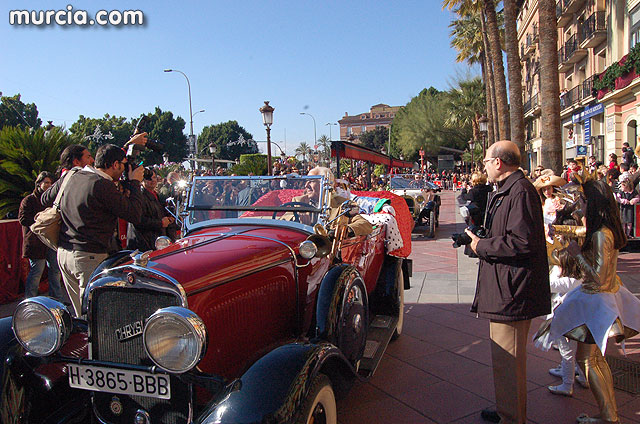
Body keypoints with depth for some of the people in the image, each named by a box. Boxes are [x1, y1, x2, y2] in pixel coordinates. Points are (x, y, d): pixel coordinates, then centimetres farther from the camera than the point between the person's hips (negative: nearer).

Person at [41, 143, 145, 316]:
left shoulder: (71, 176, 8)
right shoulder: (103, 185, -16)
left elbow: (45, 199, 24)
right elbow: (134, 215, -12)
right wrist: (134, 183, -1)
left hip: (63, 252, 9)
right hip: (89, 256, -8)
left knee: (81, 312, 16)